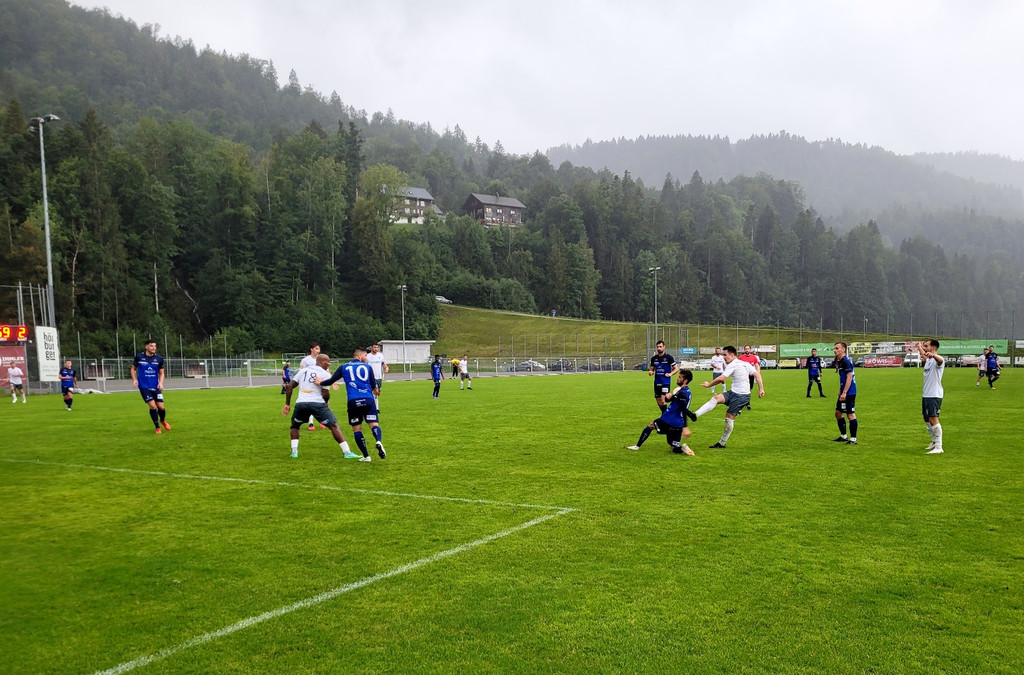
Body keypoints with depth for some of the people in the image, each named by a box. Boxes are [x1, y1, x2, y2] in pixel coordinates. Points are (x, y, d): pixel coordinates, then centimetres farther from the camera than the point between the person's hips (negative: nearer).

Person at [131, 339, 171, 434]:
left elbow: (161, 373, 9)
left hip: (155, 386, 2)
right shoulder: (139, 357, -3)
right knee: (153, 406, -12)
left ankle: (163, 421, 31)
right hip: (144, 386, -2)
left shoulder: (159, 358, 0)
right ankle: (157, 427, 6)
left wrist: (160, 383, -7)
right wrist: (134, 379, -4)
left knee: (161, 407, -3)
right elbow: (133, 368, 11)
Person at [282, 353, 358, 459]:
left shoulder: (303, 370, 19)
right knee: (334, 426, 3)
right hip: (317, 403, -4)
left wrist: (287, 404, 18)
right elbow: (325, 394, -5)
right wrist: (326, 402, 17)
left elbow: (289, 386, 13)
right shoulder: (325, 374, 4)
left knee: (295, 426, 29)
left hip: (301, 403, 4)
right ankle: (347, 452, -2)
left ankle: (294, 451, 18)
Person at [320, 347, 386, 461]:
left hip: (353, 401, 1)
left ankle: (366, 456, 5)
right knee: (374, 424, -4)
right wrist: (374, 391, 36)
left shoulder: (344, 368, 16)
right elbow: (373, 386, 13)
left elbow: (330, 381, 14)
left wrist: (320, 383, 33)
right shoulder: (367, 367, 14)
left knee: (357, 429, 10)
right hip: (368, 400, -1)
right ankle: (379, 441, -35)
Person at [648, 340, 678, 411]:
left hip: (666, 382, -5)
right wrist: (650, 372, -6)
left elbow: (676, 369, -1)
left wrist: (670, 374, -18)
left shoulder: (668, 357, -4)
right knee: (658, 402, 9)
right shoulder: (654, 358, 8)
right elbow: (652, 369, 17)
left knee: (662, 401, -16)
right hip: (657, 382, 5)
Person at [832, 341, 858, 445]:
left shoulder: (846, 361, -15)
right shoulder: (840, 361, 15)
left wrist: (844, 393, -24)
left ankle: (853, 439, -1)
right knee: (838, 413, 15)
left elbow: (849, 377, -21)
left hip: (849, 393, -10)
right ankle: (843, 436, 24)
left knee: (850, 415, -5)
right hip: (843, 393, 10)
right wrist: (840, 391, 24)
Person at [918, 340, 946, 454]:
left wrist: (933, 355, -65)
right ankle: (934, 441, 33)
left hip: (934, 395, -10)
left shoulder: (938, 359, -15)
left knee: (933, 419, -14)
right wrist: (919, 347, 57)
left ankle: (938, 448, -13)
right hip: (926, 394, 10)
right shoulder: (928, 360, 13)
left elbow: (940, 360, -42)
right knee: (927, 419, 18)